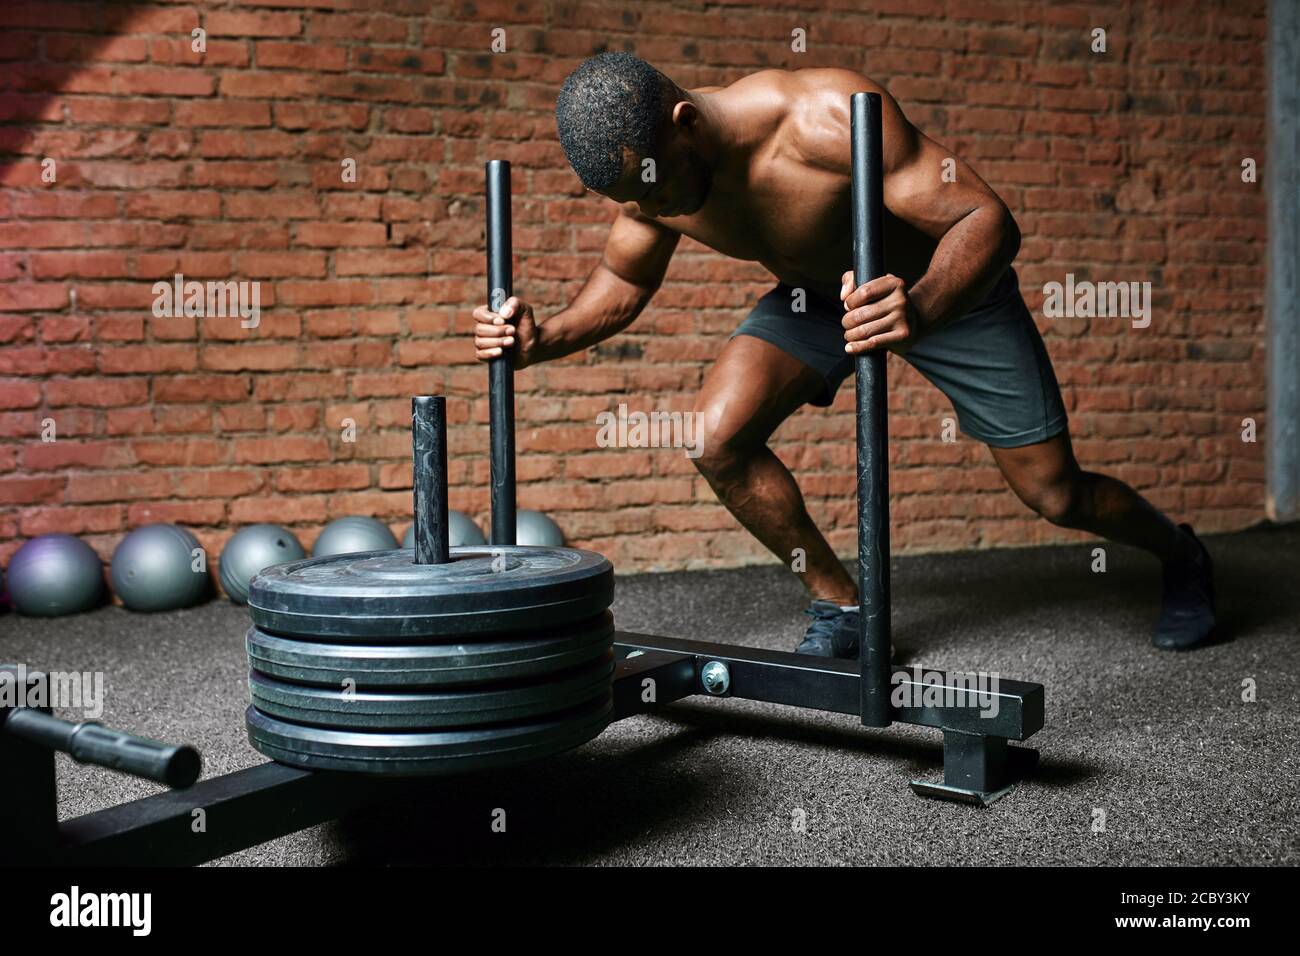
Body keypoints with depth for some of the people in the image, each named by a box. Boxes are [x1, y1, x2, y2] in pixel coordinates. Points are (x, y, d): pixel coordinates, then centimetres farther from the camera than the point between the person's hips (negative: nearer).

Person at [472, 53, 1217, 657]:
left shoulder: (828, 117, -39)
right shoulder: (648, 166, -20)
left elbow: (988, 220, -39)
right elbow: (623, 285, -1)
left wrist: (919, 309, -59)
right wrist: (544, 339, -21)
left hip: (951, 283, -4)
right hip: (817, 293, 5)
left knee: (1056, 496, 1)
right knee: (720, 440, -18)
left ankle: (1180, 556, 37)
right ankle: (841, 607, 5)